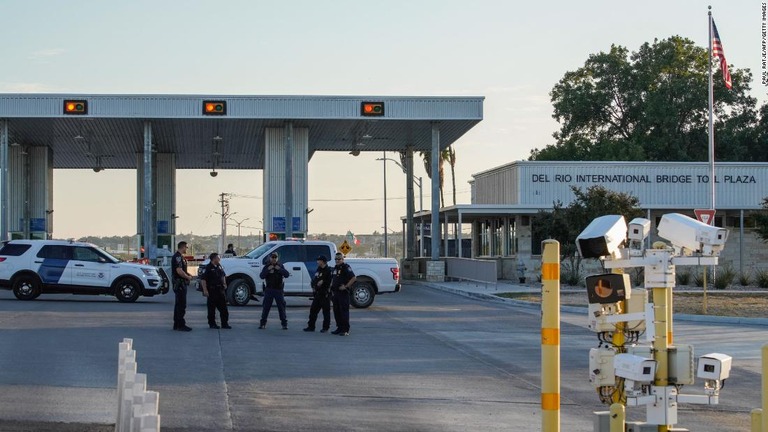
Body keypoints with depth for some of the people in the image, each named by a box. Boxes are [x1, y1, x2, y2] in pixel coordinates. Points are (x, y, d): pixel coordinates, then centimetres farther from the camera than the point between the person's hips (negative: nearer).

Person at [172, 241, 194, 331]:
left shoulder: (180, 256, 17)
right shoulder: (178, 257, -16)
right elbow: (179, 271, -25)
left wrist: (187, 274, 12)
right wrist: (188, 277, -12)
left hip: (180, 284, 11)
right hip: (180, 283, -11)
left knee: (178, 304, 14)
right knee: (181, 305, -9)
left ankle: (177, 324, 19)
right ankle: (181, 325, -9)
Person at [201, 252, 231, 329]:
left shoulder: (219, 267, 12)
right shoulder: (208, 268, -12)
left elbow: (223, 276, 29)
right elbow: (203, 280, -16)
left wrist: (224, 284, 15)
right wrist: (205, 290, -22)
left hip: (220, 290, 7)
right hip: (212, 291, -7)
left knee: (223, 308, 6)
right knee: (212, 308, 1)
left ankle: (225, 323, 10)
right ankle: (212, 324, 10)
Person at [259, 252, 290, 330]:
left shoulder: (280, 266, 6)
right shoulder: (266, 267, 6)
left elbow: (287, 274, -6)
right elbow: (261, 276, -7)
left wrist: (280, 269, -17)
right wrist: (268, 269, -18)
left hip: (278, 290, 0)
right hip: (269, 290, 0)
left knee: (281, 306, -1)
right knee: (266, 306, 0)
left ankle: (284, 323, 3)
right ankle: (263, 323, 6)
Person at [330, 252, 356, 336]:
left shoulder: (346, 267, -10)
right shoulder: (335, 267, 16)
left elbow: (354, 278, -18)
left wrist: (346, 286, -19)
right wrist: (331, 285, 16)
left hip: (343, 292, -9)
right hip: (336, 292, 9)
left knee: (344, 311, -9)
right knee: (336, 311, 11)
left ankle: (346, 330, -8)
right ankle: (339, 328, 20)